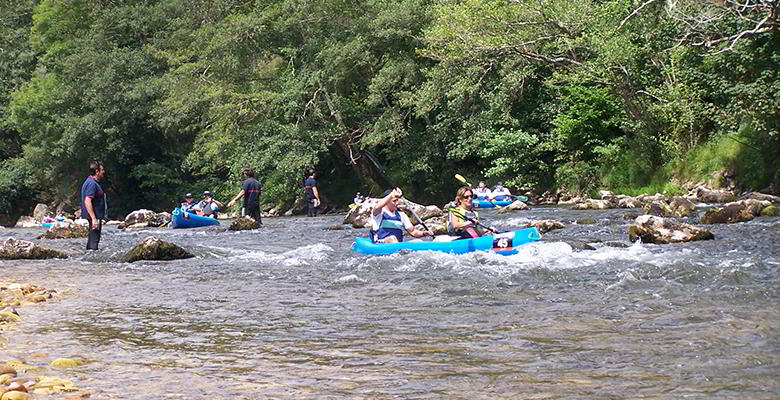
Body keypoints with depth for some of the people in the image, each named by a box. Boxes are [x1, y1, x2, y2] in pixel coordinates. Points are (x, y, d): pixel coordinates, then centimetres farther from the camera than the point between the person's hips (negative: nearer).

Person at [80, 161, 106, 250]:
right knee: (93, 241, -10)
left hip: (95, 217, 11)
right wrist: (94, 218, -27)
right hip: (94, 217, -11)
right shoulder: (92, 183, -17)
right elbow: (87, 201, -25)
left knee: (92, 240, 15)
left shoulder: (92, 182, 16)